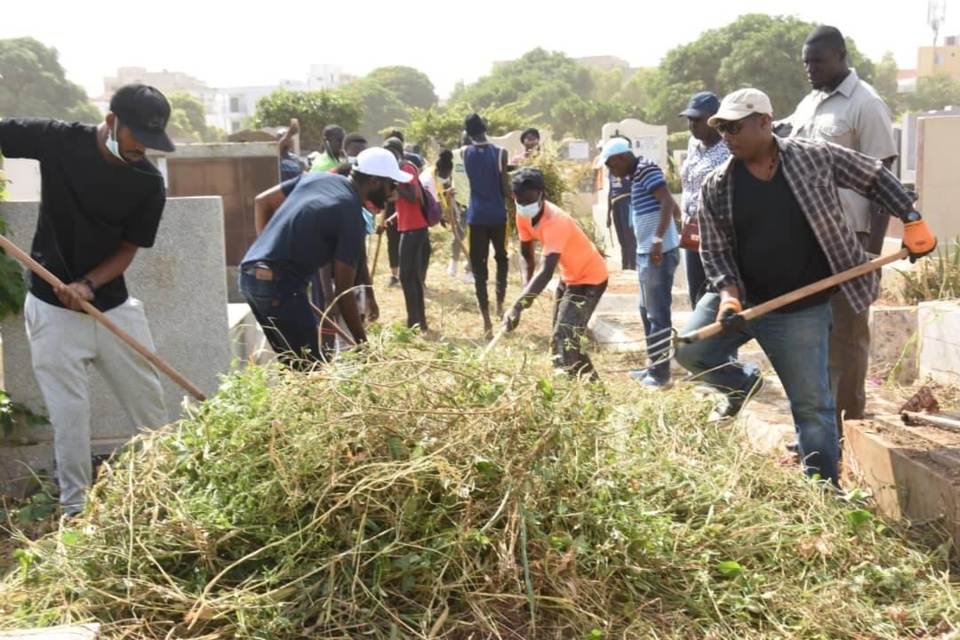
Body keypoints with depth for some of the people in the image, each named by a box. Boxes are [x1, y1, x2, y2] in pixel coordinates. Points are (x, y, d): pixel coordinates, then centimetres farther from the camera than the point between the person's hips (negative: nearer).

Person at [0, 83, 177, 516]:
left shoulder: (149, 182, -8)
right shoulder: (59, 140, -11)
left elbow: (129, 249, -3)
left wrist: (88, 284, -20)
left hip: (114, 306, 2)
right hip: (53, 308, -2)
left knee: (148, 401, 9)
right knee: (69, 412, 2)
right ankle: (74, 508, 16)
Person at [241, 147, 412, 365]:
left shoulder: (315, 177, 12)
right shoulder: (351, 215, -11)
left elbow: (262, 202, 18)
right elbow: (343, 291, -10)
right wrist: (363, 343, -3)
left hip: (249, 274, 9)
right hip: (279, 284, -9)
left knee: (291, 363, 18)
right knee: (311, 367, -4)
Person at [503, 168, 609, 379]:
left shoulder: (555, 222, -36)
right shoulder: (523, 215, -12)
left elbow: (546, 272, -47)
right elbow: (526, 251, 8)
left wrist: (517, 307, -55)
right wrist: (529, 285, 12)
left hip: (590, 278, -9)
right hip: (568, 276, 9)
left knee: (564, 338, -21)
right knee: (561, 337, 17)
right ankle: (589, 379, 33)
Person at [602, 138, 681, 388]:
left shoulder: (647, 170, -13)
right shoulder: (637, 175, 16)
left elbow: (668, 203, -25)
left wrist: (658, 240, -30)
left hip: (659, 253, -11)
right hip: (646, 253, 11)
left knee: (658, 314, -4)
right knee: (647, 311, 17)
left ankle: (660, 373, 3)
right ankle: (654, 367, 27)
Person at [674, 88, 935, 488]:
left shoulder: (817, 157, -8)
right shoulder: (717, 187, -5)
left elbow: (876, 178, 5)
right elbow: (714, 252, -2)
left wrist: (912, 220, -1)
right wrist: (728, 294, -18)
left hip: (800, 311, -2)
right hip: (741, 297, 3)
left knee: (812, 404, 3)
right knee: (689, 351, -10)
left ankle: (825, 488, 21)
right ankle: (742, 384, 21)